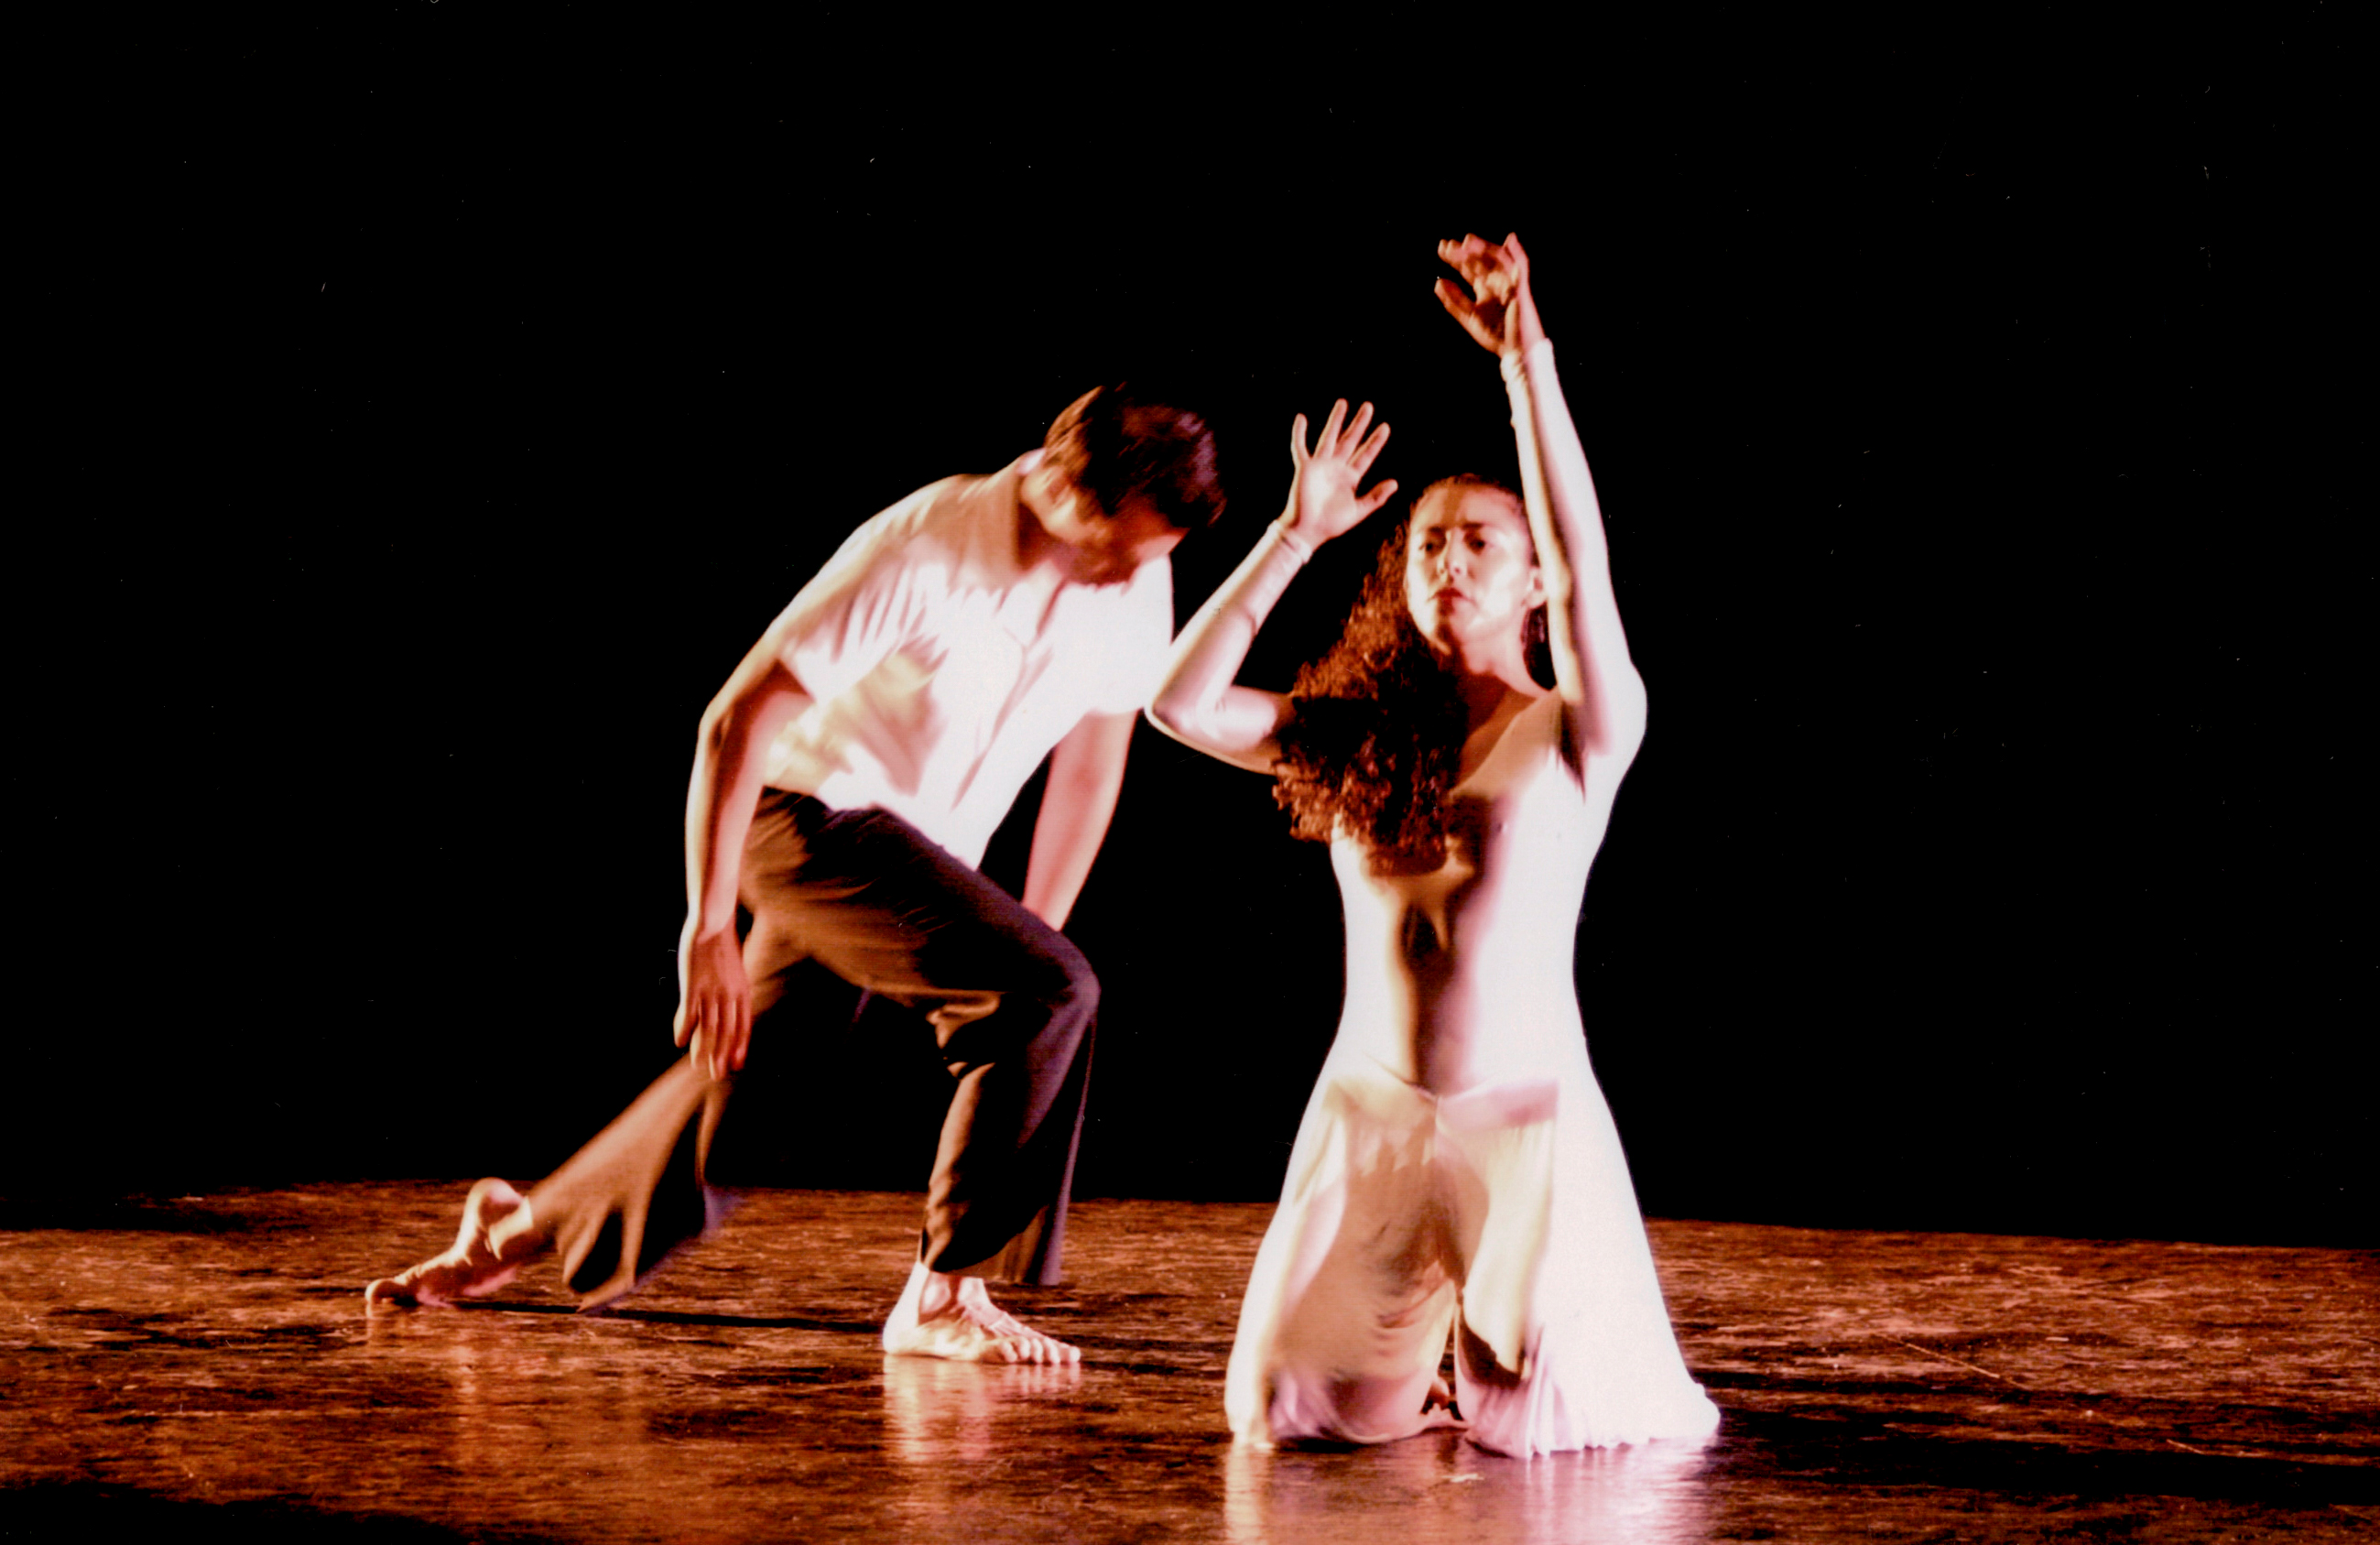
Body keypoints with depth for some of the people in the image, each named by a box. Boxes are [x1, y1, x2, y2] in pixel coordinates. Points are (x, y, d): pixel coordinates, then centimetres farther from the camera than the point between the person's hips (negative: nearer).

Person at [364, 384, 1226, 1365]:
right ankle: (943, 1298, -17)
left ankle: (524, 1231, 38)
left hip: (921, 856, 7)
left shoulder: (1137, 583, -8)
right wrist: (709, 925, -22)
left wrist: (1031, 935, 10)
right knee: (1047, 990, -25)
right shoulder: (925, 549, -26)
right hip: (815, 811, -7)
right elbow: (735, 721, -21)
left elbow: (1092, 761, 8)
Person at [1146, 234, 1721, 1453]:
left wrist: (1528, 361, -24)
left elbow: (1583, 556, -17)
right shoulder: (1354, 738, 9)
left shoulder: (1576, 734, -2)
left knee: (1546, 1421, -14)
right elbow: (1180, 704, -1)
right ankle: (1416, 1330, 28)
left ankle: (1509, 1318, 23)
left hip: (1527, 1116, -3)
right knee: (1301, 1417, -5)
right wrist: (1295, 537, -1)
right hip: (1366, 1114, 3)